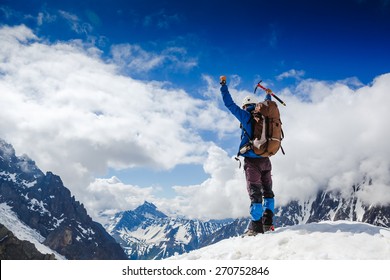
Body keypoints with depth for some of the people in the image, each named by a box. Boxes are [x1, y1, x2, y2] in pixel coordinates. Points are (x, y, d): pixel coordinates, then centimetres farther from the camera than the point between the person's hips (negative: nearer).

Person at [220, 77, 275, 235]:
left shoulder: (246, 116, -5)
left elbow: (230, 104, -3)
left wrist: (223, 86, 6)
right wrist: (268, 96, 51)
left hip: (252, 160, -5)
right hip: (266, 160, 5)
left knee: (255, 194, -4)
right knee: (267, 191, 15)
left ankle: (256, 227, -5)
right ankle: (268, 222, 13)